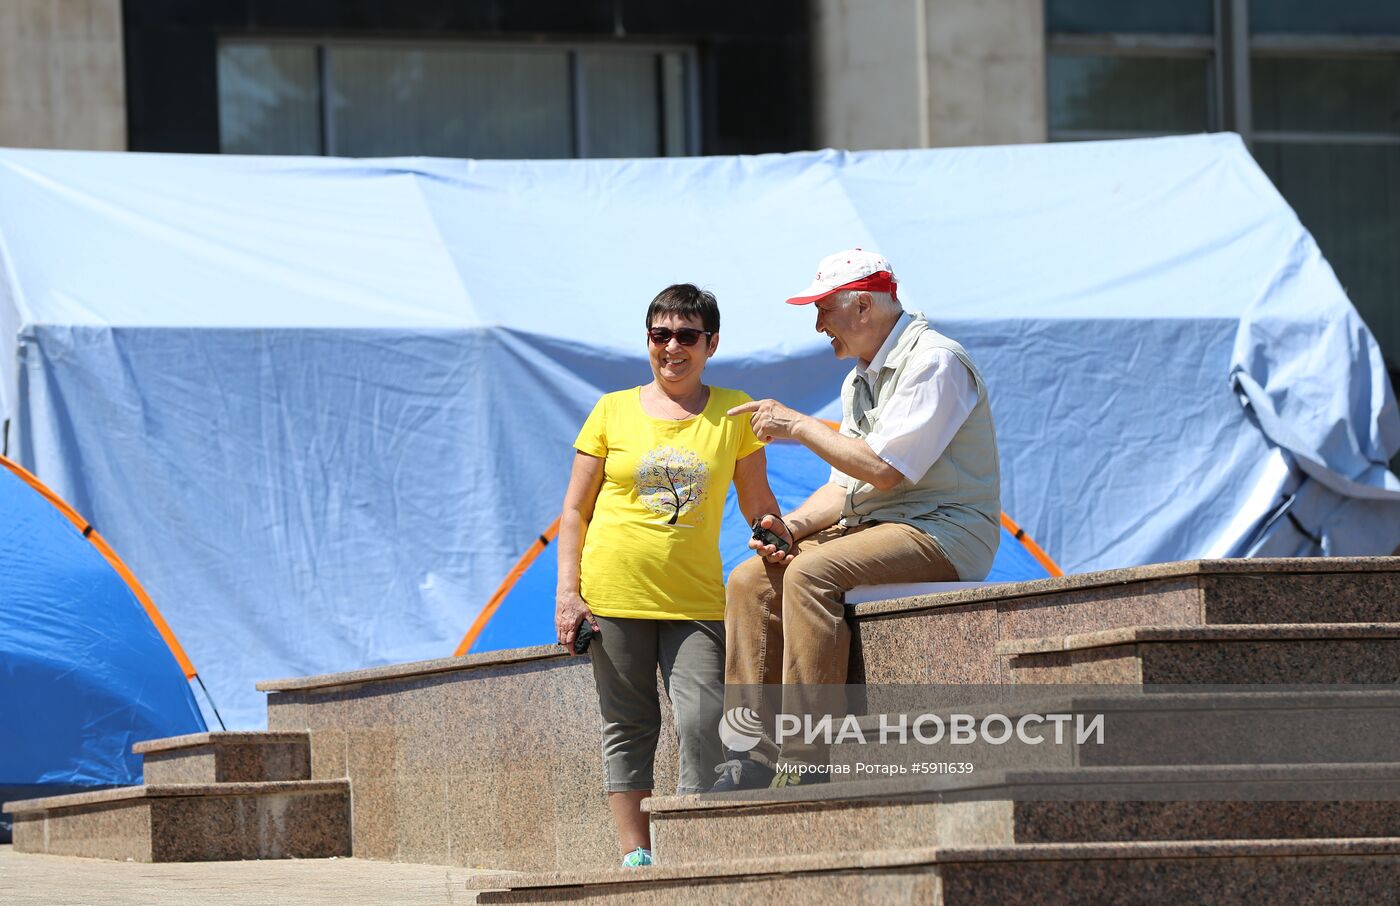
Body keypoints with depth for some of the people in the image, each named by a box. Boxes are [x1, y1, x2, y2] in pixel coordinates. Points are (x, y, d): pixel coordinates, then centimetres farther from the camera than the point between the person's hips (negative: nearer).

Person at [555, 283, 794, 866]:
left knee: (702, 725, -11)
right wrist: (568, 593, -2)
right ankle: (635, 855, 7)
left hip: (695, 599, 0)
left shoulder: (732, 413, 7)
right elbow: (575, 511, 7)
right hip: (615, 596, 0)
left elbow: (760, 507, 11)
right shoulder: (613, 412, 6)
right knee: (627, 726, 3)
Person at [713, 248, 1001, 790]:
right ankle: (753, 755, -11)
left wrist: (799, 426, -13)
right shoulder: (860, 380, 19)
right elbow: (847, 486, 18)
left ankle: (805, 759, -33)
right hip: (870, 527, 10)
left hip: (942, 532, -10)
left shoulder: (934, 362, -12)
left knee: (811, 575, -31)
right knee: (752, 581, -4)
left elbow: (883, 470, -22)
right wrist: (792, 525, -1)